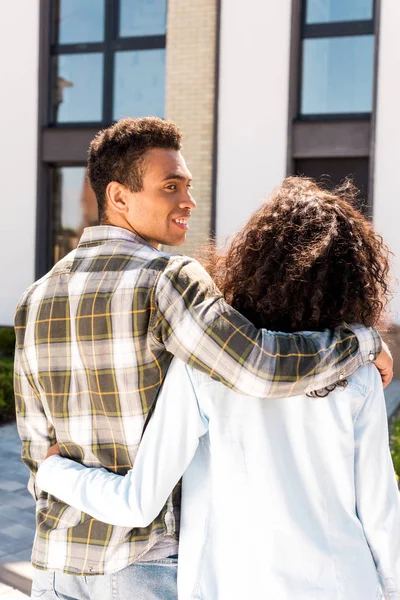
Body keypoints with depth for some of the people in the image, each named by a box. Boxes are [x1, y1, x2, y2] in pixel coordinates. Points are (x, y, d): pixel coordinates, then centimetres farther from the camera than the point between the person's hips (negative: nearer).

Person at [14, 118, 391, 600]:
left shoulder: (37, 300, 4)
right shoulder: (164, 281, -17)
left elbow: (38, 447, 9)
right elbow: (264, 370, -29)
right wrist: (365, 340, -10)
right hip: (150, 559, -6)